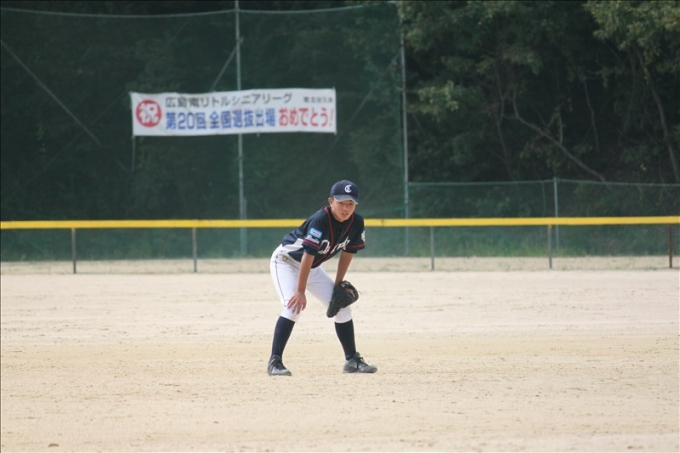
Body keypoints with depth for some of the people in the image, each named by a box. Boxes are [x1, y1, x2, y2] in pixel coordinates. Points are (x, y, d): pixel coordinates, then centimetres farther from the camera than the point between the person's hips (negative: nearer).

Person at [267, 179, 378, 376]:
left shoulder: (356, 223, -13)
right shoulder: (320, 220, -34)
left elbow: (348, 252, 1)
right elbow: (308, 254, -34)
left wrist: (338, 284, 1)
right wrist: (300, 291, -35)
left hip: (312, 268, 7)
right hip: (286, 261, -7)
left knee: (342, 306, 3)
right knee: (294, 306, -26)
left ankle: (352, 360, 14)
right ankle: (274, 362, -23)